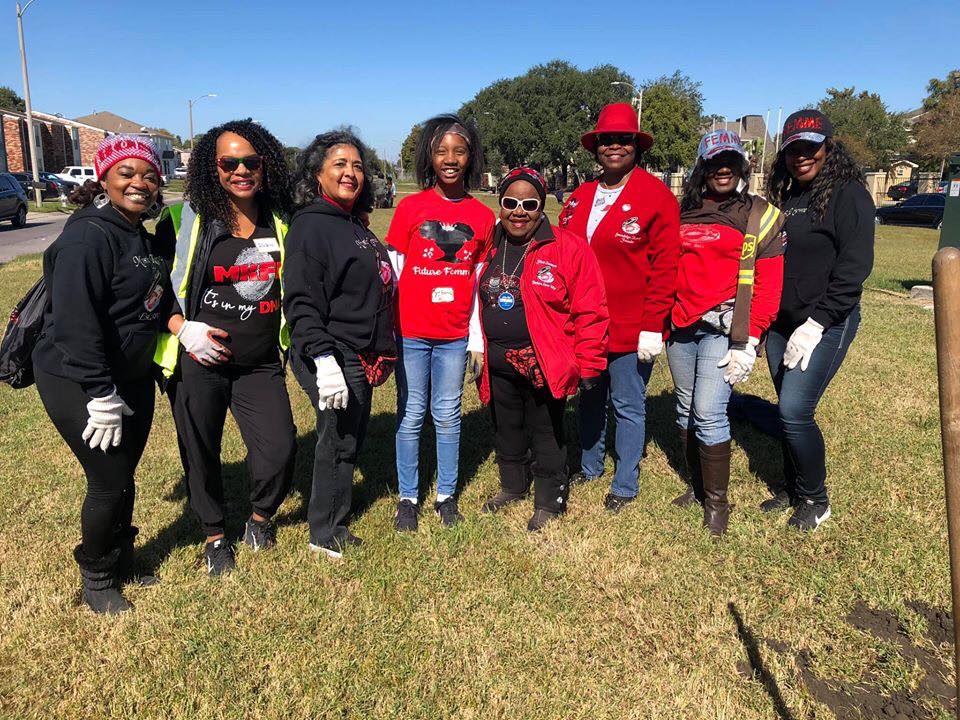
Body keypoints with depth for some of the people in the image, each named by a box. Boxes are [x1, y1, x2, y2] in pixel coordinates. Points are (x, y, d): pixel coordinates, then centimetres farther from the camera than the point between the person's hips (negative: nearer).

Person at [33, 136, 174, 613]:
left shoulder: (143, 238, 9)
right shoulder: (89, 235, -19)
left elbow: (157, 301, 16)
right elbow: (75, 324, -25)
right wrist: (102, 395, -24)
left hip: (133, 377, 8)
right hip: (78, 383, -8)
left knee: (123, 477, 17)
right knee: (110, 483, 1)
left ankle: (121, 564, 37)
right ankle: (96, 579, 25)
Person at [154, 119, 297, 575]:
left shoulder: (280, 223, 5)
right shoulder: (185, 220, -4)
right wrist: (183, 328, -13)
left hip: (262, 364, 2)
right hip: (197, 362, -1)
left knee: (280, 452, -7)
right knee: (201, 454, 11)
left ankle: (260, 517, 27)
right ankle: (215, 535, 37)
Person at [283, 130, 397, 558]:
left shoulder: (355, 226, 14)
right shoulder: (311, 225, -13)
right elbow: (301, 302, -20)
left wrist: (380, 355, 21)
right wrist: (324, 362, -27)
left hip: (361, 359, 9)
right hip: (334, 360, -9)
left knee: (350, 441, 17)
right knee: (338, 443, 2)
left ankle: (332, 517, 34)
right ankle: (326, 534, 21)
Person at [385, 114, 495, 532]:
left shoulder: (482, 216, 4)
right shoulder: (410, 207, -1)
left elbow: (481, 282, 7)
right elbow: (390, 272, 1)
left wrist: (477, 340, 6)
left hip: (455, 336, 1)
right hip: (410, 332, -1)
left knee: (448, 416, 9)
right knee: (411, 416, 7)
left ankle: (446, 496, 24)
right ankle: (408, 498, 21)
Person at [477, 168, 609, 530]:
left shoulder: (568, 248, -11)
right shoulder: (489, 248, 5)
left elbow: (590, 311, -12)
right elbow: (478, 303, 13)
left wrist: (587, 365, -12)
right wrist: (477, 352, 11)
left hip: (544, 364, -5)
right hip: (498, 366, 5)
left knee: (546, 434, 10)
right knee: (507, 430, 22)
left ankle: (549, 501, 30)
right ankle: (512, 486, 45)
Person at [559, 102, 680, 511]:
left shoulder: (656, 197, -8)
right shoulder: (579, 197, 9)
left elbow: (665, 266, -11)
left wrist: (653, 326, -15)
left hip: (631, 329, -5)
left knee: (628, 406, 7)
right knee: (589, 399, 19)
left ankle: (625, 485, 24)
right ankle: (590, 467, 39)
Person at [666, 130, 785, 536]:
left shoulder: (761, 216, 2)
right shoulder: (682, 213, 13)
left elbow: (769, 285, -4)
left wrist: (749, 342, -11)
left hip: (723, 330, -4)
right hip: (681, 327, 5)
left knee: (709, 413, -12)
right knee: (686, 410, 11)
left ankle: (717, 501, 6)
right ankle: (698, 487, 28)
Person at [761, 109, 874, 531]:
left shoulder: (848, 195, -8)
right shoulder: (783, 197, 12)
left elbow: (854, 268, -15)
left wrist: (816, 323, -20)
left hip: (826, 324, -6)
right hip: (781, 323, 6)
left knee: (795, 411, -10)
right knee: (789, 411, 11)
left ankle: (815, 501, 10)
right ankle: (792, 489, 28)